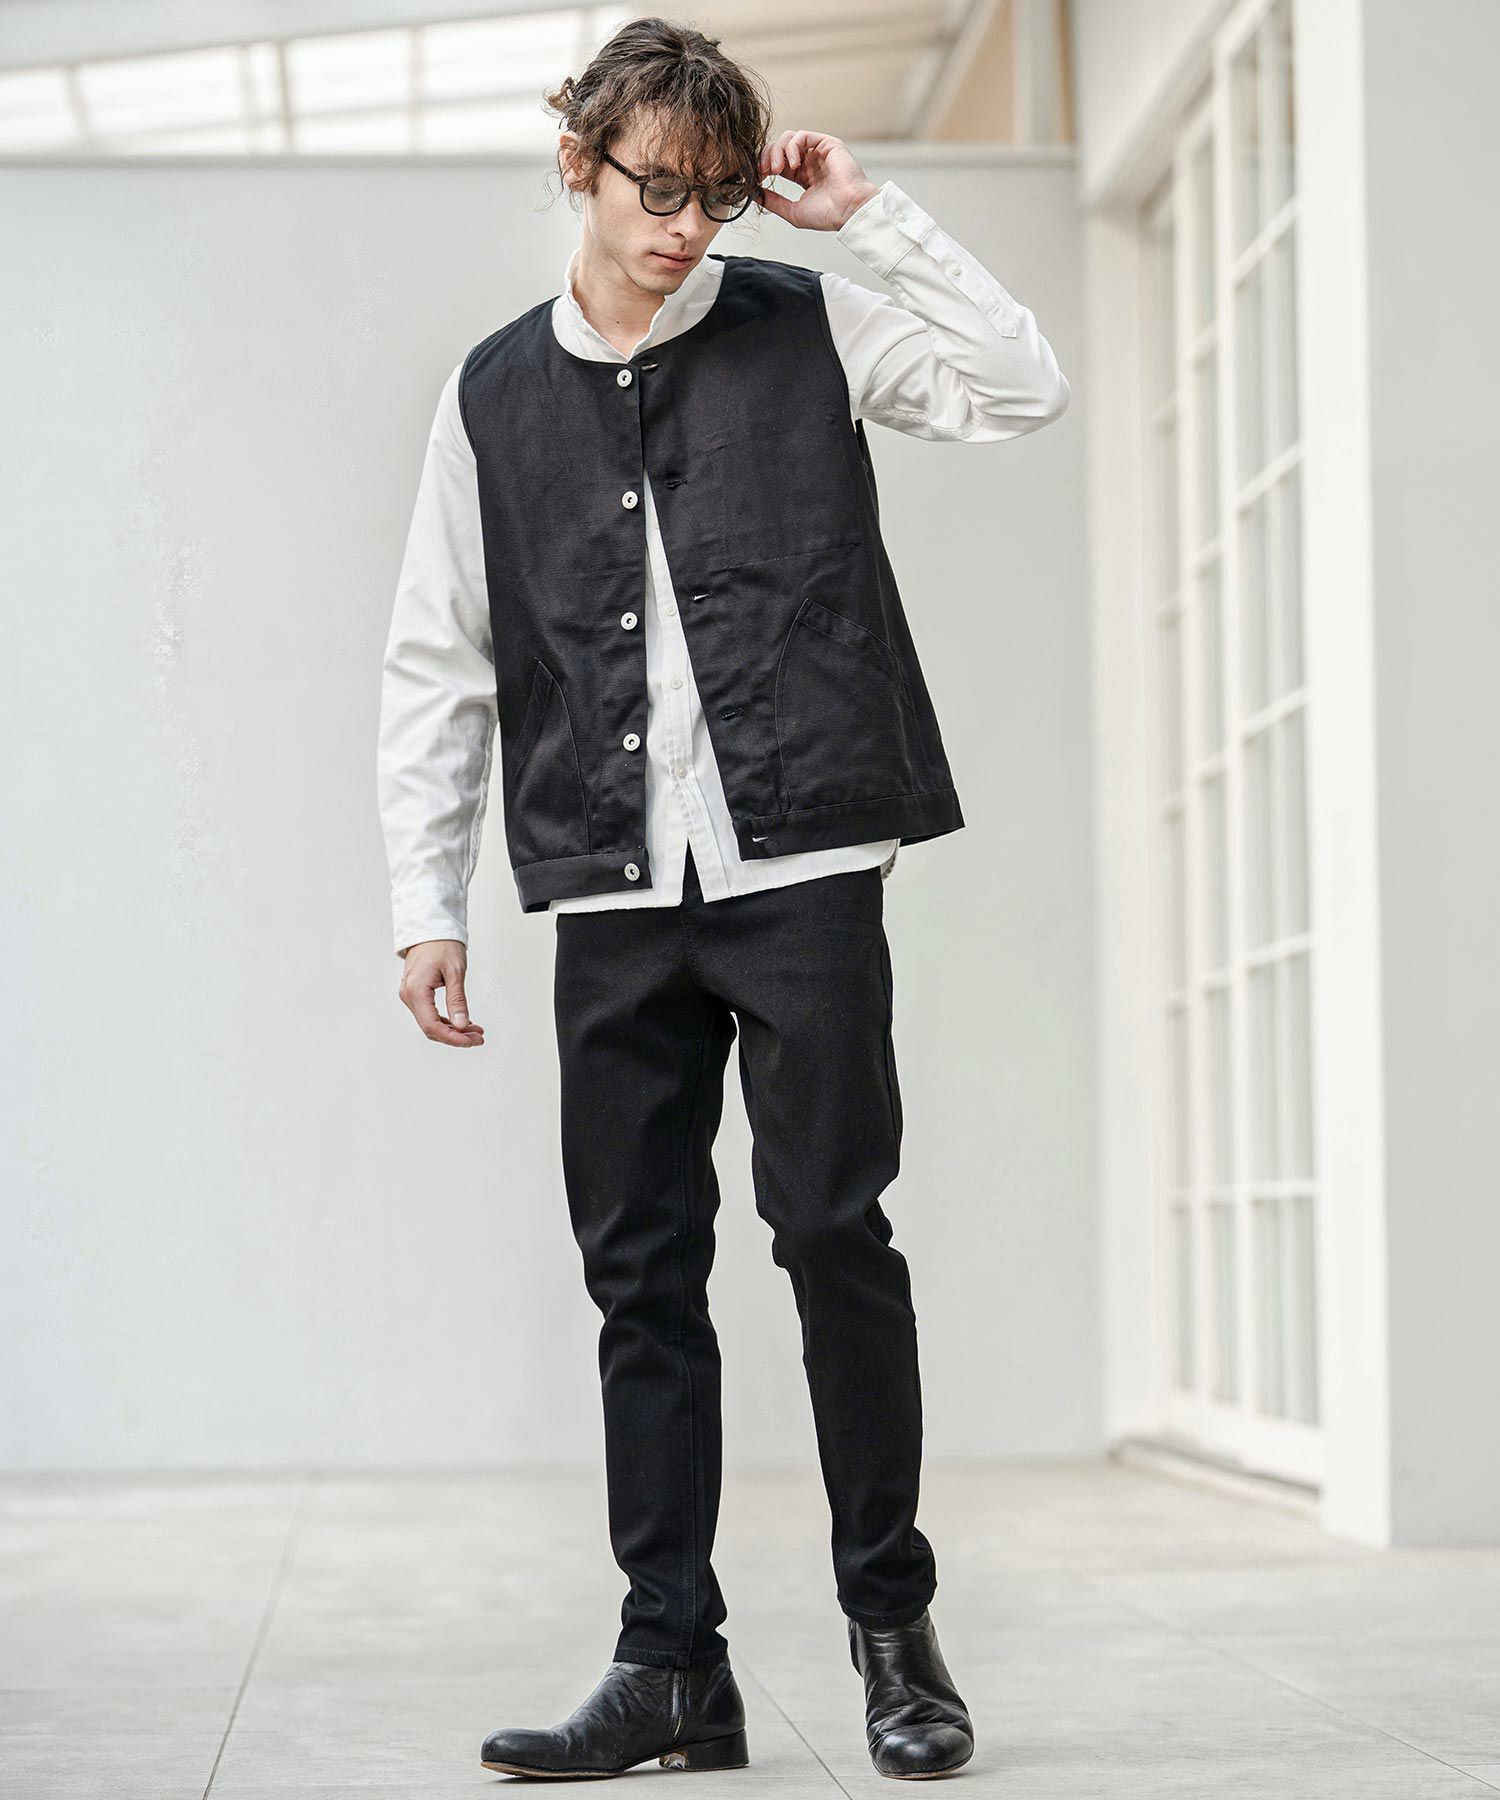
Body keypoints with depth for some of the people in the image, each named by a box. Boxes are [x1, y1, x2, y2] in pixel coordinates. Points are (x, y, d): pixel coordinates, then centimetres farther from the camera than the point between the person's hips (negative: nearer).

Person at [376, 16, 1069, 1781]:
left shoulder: (804, 328, 7)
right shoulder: (496, 393, 11)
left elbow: (1022, 386, -5)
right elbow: (436, 667, 13)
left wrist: (870, 216, -6)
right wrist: (428, 904, 7)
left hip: (801, 868, -2)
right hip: (614, 900, 2)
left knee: (833, 1230, -4)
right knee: (641, 1273, 3)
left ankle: (894, 1628, 10)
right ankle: (672, 1663, 10)